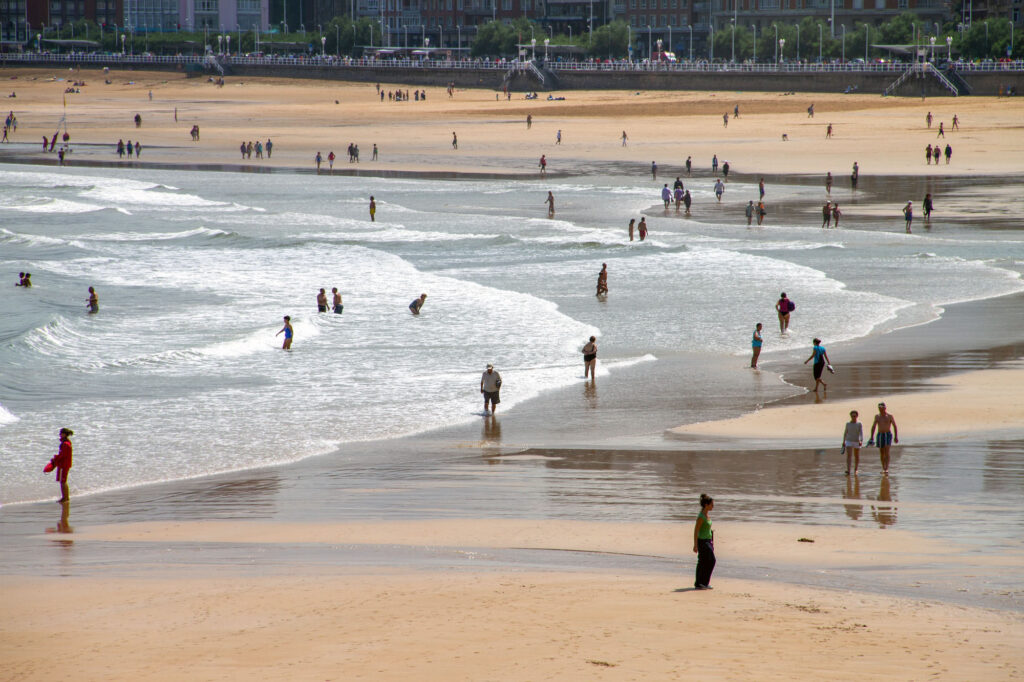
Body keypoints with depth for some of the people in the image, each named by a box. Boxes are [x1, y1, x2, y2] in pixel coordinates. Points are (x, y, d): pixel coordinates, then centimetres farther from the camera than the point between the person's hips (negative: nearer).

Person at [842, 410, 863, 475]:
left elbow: (861, 433, -10)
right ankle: (848, 471, -24)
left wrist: (861, 441, -25)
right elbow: (845, 433, 13)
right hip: (849, 442, 0)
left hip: (857, 442, 0)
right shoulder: (848, 424, 4)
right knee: (849, 456, -15)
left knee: (857, 457, 10)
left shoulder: (859, 424, -2)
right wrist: (843, 442, 14)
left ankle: (855, 470, 28)